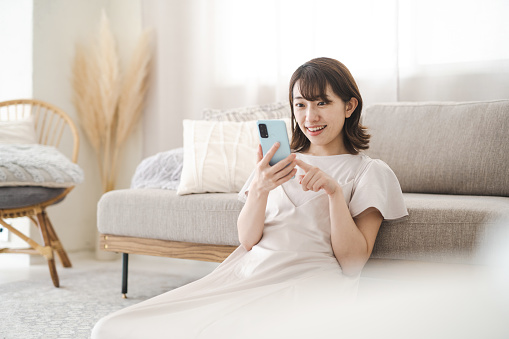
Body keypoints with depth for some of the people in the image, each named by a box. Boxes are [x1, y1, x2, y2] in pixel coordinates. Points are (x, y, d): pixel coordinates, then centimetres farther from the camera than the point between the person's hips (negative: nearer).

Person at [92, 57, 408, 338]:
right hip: (245, 275, 5)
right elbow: (248, 239, 9)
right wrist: (259, 189, -10)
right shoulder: (282, 162, 22)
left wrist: (335, 191, -12)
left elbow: (353, 262, -1)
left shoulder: (371, 172, 9)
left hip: (304, 289, -4)